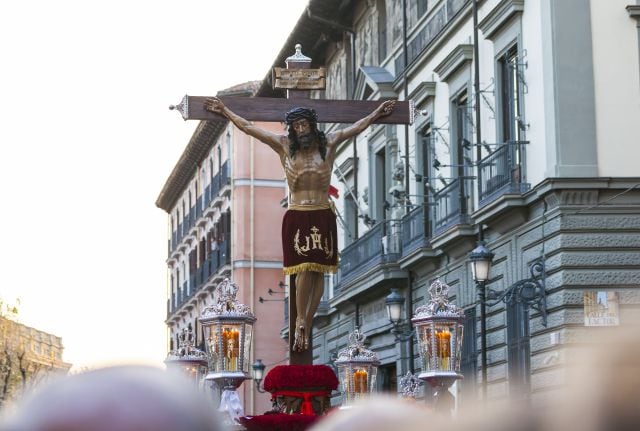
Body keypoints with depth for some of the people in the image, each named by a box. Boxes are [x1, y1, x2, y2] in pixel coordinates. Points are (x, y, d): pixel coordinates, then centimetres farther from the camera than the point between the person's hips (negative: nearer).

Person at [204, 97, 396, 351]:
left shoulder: (328, 144, 7)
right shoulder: (284, 146, 5)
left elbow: (357, 127, 18)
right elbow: (248, 128, 8)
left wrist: (377, 114, 21)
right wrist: (225, 111, 10)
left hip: (323, 218, 2)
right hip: (296, 218, -2)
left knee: (318, 271, 1)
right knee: (305, 270, -11)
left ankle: (306, 327, 8)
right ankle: (300, 321, 6)